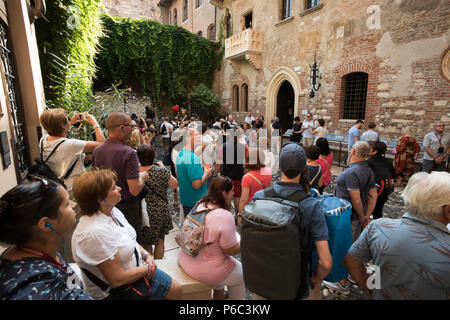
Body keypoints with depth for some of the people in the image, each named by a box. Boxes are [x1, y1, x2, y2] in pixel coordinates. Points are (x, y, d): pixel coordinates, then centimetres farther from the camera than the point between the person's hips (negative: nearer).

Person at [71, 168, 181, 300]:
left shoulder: (112, 211, -5)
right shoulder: (95, 233, -34)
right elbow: (116, 279, -28)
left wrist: (146, 255, -7)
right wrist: (148, 269, -14)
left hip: (137, 268, 8)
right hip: (117, 291, -8)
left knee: (176, 289, 13)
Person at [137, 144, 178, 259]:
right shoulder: (161, 171, -15)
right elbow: (175, 185, -3)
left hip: (143, 213, 0)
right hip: (160, 211, 0)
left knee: (146, 243, 17)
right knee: (160, 241, 19)